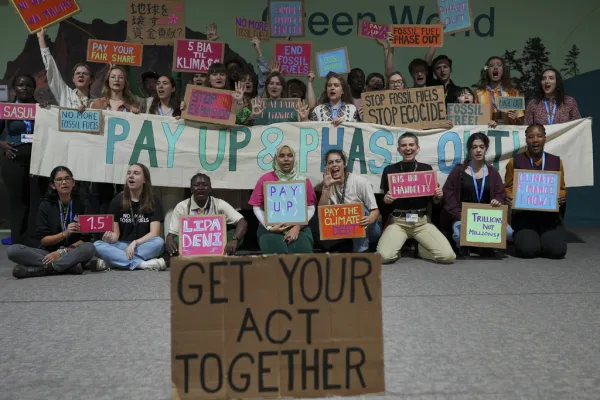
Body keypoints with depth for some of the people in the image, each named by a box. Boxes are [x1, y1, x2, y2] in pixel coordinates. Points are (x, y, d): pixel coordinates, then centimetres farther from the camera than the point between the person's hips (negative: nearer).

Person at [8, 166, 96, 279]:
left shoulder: (82, 204, 0)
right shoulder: (46, 205, 3)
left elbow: (85, 239, -4)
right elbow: (44, 240, -2)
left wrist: (62, 252, -17)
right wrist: (65, 233, -20)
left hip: (73, 253, -1)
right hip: (49, 252, 2)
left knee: (90, 248, -34)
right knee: (13, 250, -23)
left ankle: (42, 268, -29)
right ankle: (70, 266, -29)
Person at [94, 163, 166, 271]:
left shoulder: (154, 201, -2)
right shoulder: (117, 200, 3)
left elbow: (154, 233, -11)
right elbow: (115, 233, 0)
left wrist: (134, 243, -26)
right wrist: (110, 237, -24)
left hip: (144, 247, -1)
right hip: (122, 246, 1)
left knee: (159, 242, -34)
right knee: (97, 245, -27)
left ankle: (109, 262, -29)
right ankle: (142, 264, -35)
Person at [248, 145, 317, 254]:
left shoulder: (304, 180, 8)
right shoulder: (265, 179, 5)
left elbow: (311, 208, 5)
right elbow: (257, 207, 5)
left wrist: (298, 227, -9)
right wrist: (269, 227, -7)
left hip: (299, 228, 1)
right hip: (271, 229, -1)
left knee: (302, 252, -26)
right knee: (277, 252, -28)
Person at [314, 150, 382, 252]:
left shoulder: (360, 182, -15)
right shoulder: (328, 184, -2)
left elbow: (375, 210, -15)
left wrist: (370, 219, -39)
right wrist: (326, 187, -21)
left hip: (369, 229, -3)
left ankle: (361, 252, -24)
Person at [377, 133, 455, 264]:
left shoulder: (427, 169, 6)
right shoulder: (389, 170, 3)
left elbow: (432, 200, 13)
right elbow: (383, 200, 8)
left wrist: (438, 197, -9)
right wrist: (385, 199, -14)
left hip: (422, 221, 1)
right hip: (397, 221, -1)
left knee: (448, 256, -17)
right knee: (384, 256, -27)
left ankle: (419, 247, 11)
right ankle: (400, 246, 8)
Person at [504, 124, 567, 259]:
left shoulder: (556, 161, 10)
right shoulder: (515, 161, 3)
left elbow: (562, 188, 14)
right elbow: (508, 188, 7)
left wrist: (561, 197, -9)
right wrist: (510, 197, -16)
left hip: (549, 215, 2)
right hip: (523, 214, -2)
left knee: (557, 250, -20)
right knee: (528, 249, -24)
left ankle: (544, 237, 16)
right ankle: (519, 236, 12)